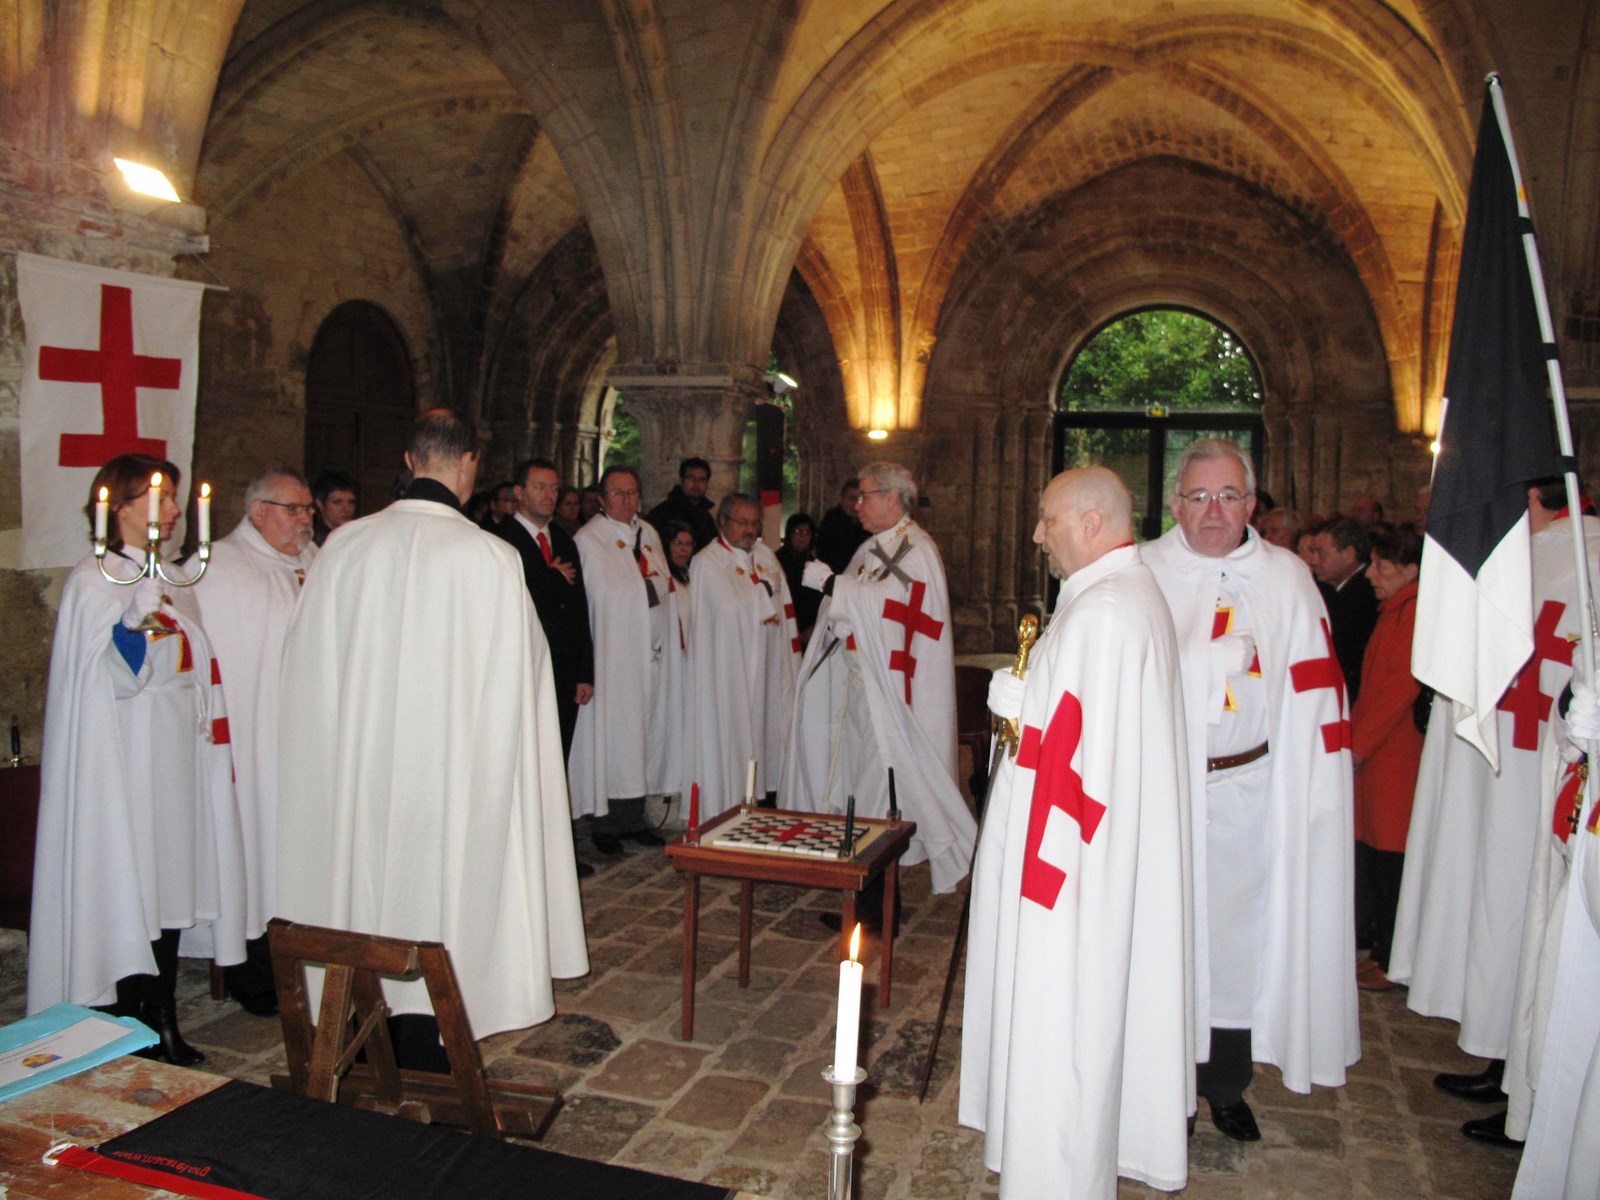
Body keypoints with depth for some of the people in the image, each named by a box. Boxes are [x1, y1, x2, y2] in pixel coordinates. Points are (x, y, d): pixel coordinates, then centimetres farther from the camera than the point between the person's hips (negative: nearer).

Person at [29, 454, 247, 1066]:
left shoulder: (171, 580, 15)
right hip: (123, 762, -7)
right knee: (122, 890, -4)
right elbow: (115, 679, -18)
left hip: (176, 762, 7)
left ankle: (163, 1025, 16)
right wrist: (139, 622, -33)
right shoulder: (93, 581, -7)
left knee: (170, 887, 9)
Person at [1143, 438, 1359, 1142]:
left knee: (1236, 932, 10)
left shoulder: (1287, 580, 3)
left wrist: (1313, 793, 1)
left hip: (1248, 793, 1)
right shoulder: (1143, 574, -1)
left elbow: (1312, 694, 5)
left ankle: (1226, 1083, 28)